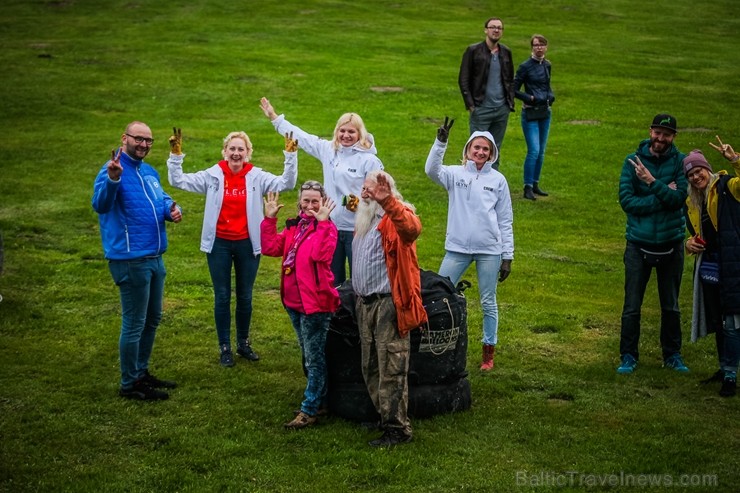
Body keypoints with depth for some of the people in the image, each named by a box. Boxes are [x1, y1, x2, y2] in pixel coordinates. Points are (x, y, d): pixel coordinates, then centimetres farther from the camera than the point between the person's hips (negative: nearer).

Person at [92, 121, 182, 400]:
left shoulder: (149, 172, 12)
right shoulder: (113, 170, -16)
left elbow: (162, 198, 25)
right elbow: (100, 205, -31)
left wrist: (172, 209, 0)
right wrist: (112, 179, -51)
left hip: (155, 257, 9)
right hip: (130, 260, -9)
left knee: (152, 320, 19)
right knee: (134, 324, -1)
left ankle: (141, 373, 34)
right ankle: (129, 385, 11)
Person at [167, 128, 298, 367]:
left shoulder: (257, 177, -3)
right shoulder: (212, 176, -3)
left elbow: (286, 183, -13)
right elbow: (178, 181, -4)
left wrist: (290, 155, -22)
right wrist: (175, 154, -15)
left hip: (247, 244, 1)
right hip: (219, 244, 0)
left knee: (245, 296, 13)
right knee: (222, 296, 6)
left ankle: (244, 343, 29)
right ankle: (225, 348, 17)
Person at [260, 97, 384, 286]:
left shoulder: (369, 160, -9)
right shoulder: (328, 150, 7)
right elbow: (302, 137, 17)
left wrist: (361, 203, -27)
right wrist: (274, 118, 23)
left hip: (357, 229, -6)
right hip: (331, 227, 6)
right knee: (332, 282, 15)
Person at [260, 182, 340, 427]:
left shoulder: (327, 227, -11)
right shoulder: (293, 226, 10)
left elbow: (320, 255, -29)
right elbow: (270, 248, 1)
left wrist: (322, 223, -32)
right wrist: (269, 219, -5)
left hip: (316, 302, -8)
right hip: (294, 301, 8)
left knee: (314, 359, -1)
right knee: (309, 357, 19)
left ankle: (309, 411, 4)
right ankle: (318, 400, 32)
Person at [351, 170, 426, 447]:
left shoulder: (396, 218, -10)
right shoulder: (365, 219, 19)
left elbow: (413, 228, -37)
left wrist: (388, 201, -49)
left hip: (389, 303, -9)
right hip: (365, 303, 9)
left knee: (391, 369, -7)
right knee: (370, 368, 15)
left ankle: (398, 429, -1)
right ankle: (385, 416, 27)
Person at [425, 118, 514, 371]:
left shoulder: (498, 180, 5)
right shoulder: (455, 174, 4)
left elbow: (505, 222, 6)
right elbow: (431, 170, -18)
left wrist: (507, 256, 3)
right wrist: (440, 142, -30)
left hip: (489, 250, 0)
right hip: (457, 248, 0)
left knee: (488, 302, 7)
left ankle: (489, 351, 19)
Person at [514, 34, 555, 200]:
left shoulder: (547, 65, 9)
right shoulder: (525, 66, -9)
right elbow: (514, 90, -7)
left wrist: (551, 96, 4)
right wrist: (530, 98, -15)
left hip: (545, 112, 6)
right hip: (530, 113, -6)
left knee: (541, 151, 10)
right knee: (534, 151, -14)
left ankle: (535, 184, 22)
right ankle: (527, 187, -7)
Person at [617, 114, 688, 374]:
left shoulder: (680, 161, -4)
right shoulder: (633, 161, -5)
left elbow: (679, 198, -16)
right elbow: (626, 201, -13)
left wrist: (652, 182, -26)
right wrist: (663, 196, -17)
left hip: (671, 243, 1)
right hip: (639, 244, -1)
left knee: (671, 306, 14)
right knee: (632, 306, 4)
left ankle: (672, 355, 29)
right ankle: (629, 356, 18)